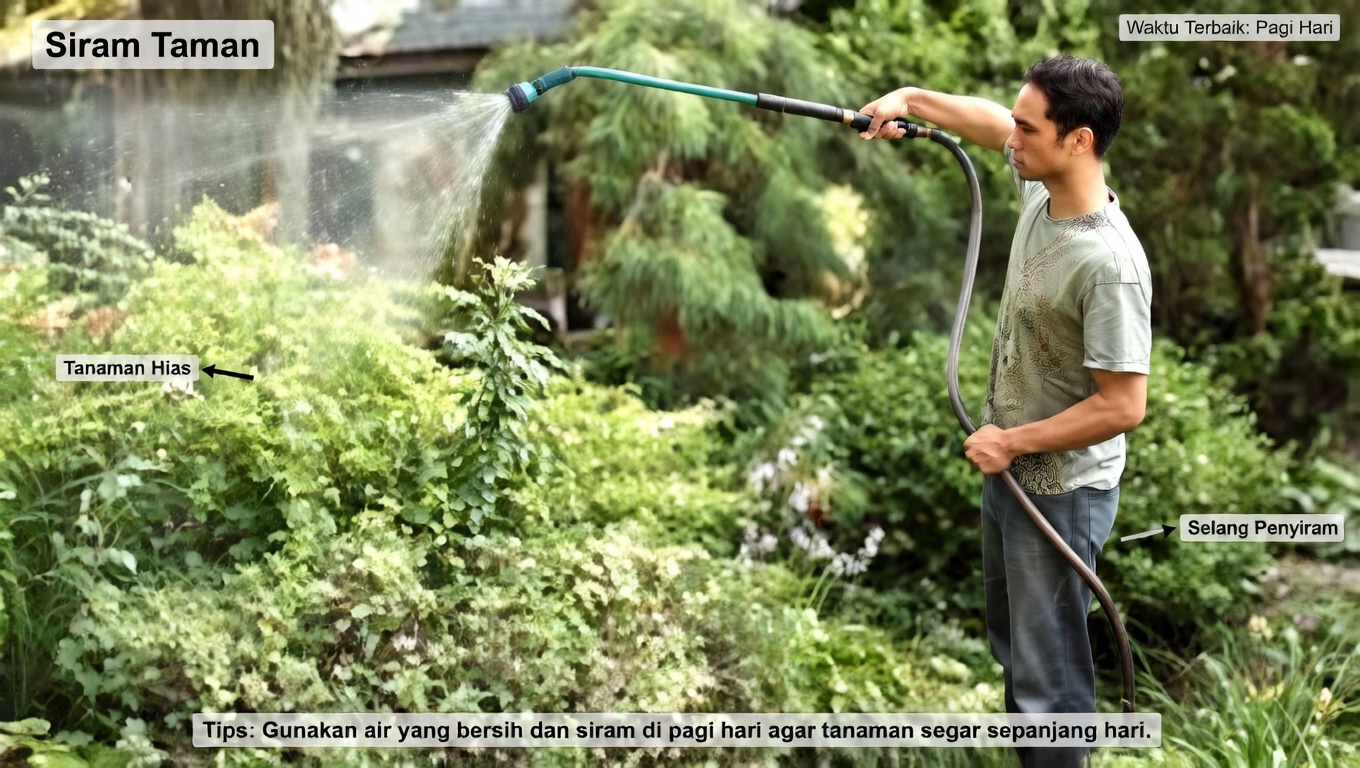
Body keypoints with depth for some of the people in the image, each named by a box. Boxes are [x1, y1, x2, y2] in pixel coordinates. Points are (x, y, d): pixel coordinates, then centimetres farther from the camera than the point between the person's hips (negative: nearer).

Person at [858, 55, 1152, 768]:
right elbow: (992, 122, 17)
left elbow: (1122, 406, -28)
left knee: (1049, 672, 2)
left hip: (1059, 491, -9)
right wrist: (910, 98, 9)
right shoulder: (1039, 189, -6)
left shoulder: (1109, 263, -31)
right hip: (1008, 469, 9)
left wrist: (1014, 441, -20)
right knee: (1012, 642, 26)